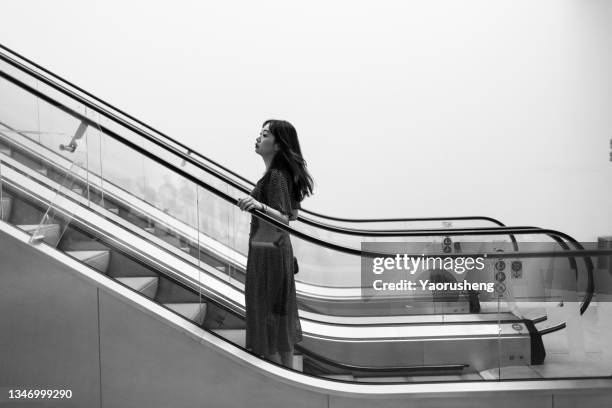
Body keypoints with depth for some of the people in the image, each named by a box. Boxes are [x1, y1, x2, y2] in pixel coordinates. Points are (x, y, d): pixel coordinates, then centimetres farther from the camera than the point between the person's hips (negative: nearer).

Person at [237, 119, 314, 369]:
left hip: (268, 252, -10)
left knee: (268, 314, 0)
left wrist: (260, 206, -43)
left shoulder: (276, 176, -19)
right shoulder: (282, 173, 8)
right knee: (280, 315, 17)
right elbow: (293, 214, 16)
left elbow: (283, 219, -26)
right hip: (278, 248, 10)